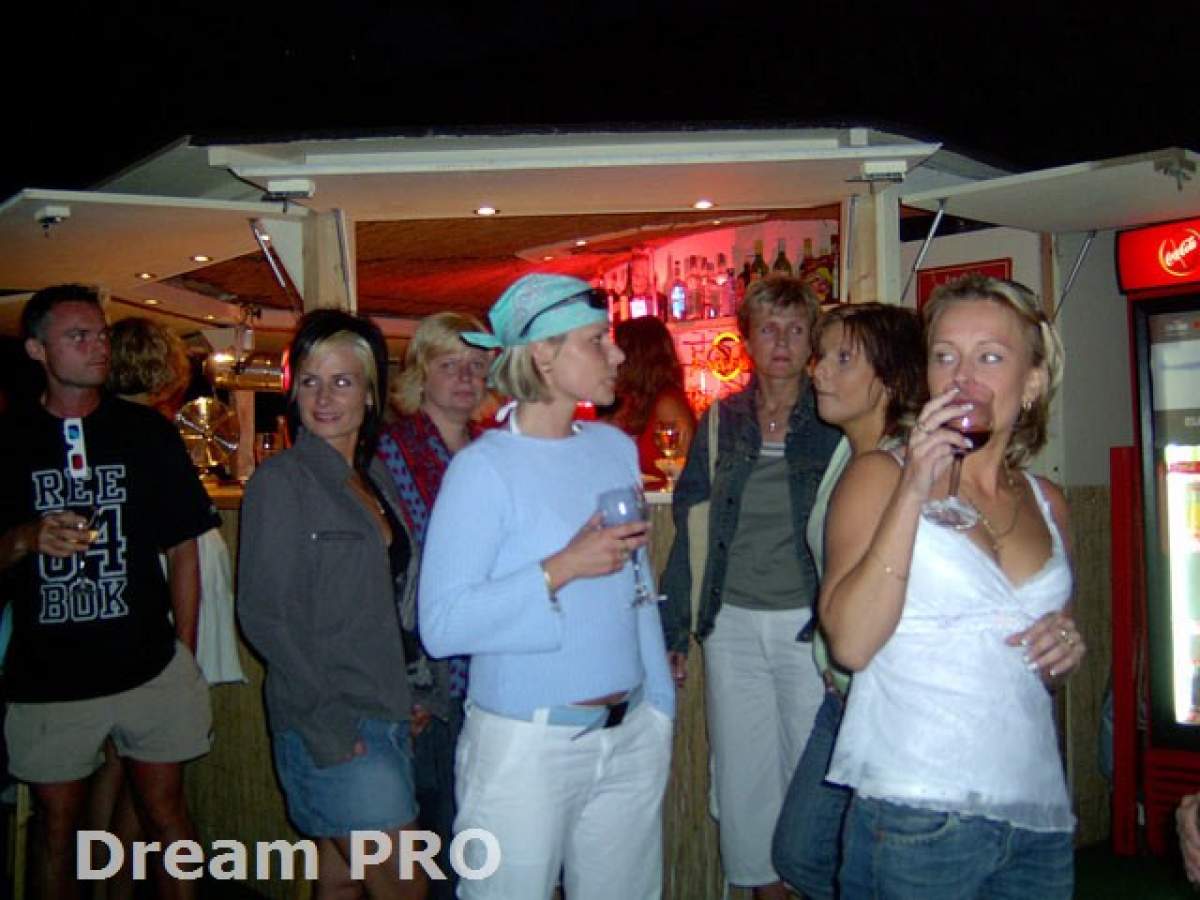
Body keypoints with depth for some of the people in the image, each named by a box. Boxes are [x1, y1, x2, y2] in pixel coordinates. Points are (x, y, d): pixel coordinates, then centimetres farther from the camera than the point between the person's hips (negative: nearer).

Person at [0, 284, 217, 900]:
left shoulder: (148, 433, 2)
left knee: (165, 808, 8)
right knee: (58, 823, 12)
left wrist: (185, 657, 2)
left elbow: (182, 550, 4)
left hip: (150, 668, 0)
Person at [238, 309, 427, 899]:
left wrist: (407, 692, 8)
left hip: (384, 717, 6)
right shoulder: (281, 482, -10)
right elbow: (266, 616, -14)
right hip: (330, 729, -6)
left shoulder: (374, 475, 11)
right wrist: (328, 725, -17)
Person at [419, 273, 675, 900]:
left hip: (630, 736, 6)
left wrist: (660, 706, 14)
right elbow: (442, 625, -19)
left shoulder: (615, 448, 7)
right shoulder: (483, 467, -12)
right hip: (525, 745, -5)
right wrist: (562, 569, -21)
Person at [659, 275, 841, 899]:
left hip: (809, 624, -2)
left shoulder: (834, 424, -2)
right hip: (733, 625, 3)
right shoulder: (720, 422, 5)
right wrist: (674, 630, 3)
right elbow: (689, 531, 7)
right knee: (743, 776, 12)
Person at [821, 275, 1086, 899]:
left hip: (1039, 817, 5)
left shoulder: (1046, 502, 9)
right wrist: (913, 492, -21)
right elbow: (850, 643, -18)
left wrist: (1066, 647, 0)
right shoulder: (880, 476, -5)